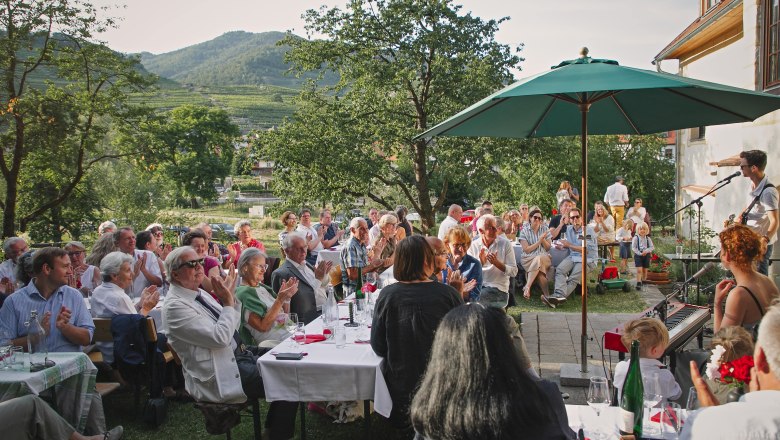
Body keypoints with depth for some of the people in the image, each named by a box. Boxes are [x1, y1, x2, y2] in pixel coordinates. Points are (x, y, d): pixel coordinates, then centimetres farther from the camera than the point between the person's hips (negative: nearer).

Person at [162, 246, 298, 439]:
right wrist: (228, 302, -15)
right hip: (219, 376, -9)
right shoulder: (174, 306, -17)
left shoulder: (200, 294, 10)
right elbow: (220, 337, -25)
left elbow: (231, 327, 14)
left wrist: (230, 296, 1)